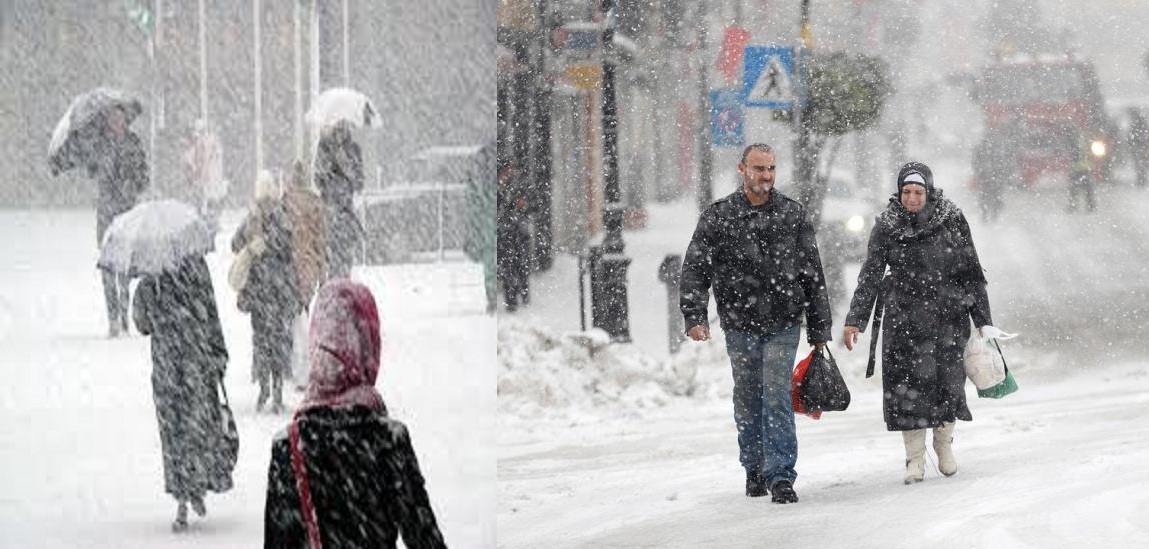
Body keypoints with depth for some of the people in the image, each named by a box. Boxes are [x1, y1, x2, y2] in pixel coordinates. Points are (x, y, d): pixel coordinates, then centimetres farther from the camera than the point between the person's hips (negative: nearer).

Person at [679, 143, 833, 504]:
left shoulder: (793, 215, 5)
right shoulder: (718, 217, 1)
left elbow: (813, 275, 9)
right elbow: (696, 270, -1)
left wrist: (819, 329, 8)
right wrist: (694, 316, -14)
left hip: (783, 325, -1)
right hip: (740, 325, 1)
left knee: (778, 398, -10)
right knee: (748, 402, 9)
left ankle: (781, 475, -11)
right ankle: (754, 470, 25)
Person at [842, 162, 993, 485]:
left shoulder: (951, 221, -1)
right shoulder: (887, 227, 0)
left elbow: (971, 273, 5)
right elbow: (870, 275, 2)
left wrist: (983, 320, 5)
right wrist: (855, 320, -4)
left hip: (947, 314, 0)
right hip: (904, 317, 0)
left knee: (947, 381, -1)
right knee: (907, 385, -5)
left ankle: (944, 444, 23)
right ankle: (915, 458, 4)